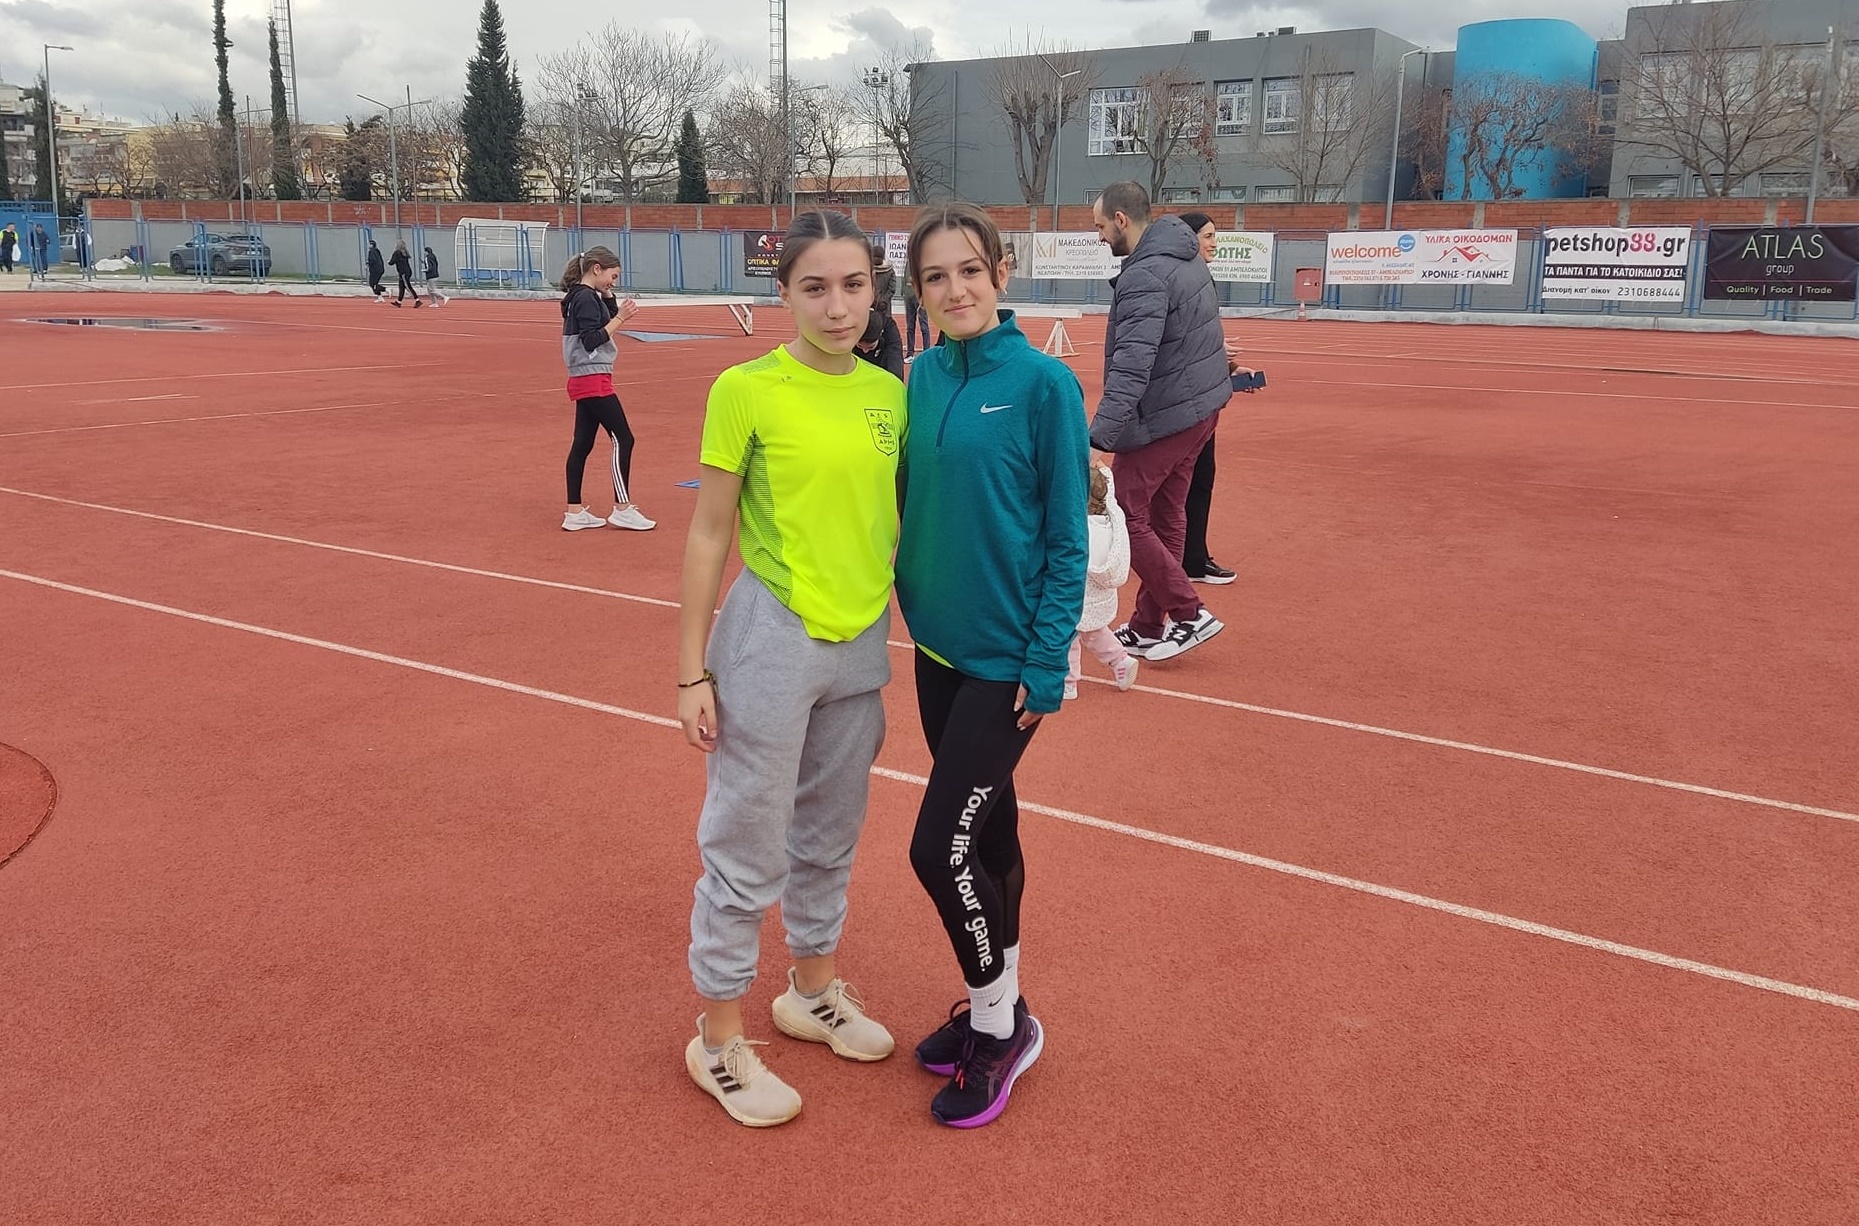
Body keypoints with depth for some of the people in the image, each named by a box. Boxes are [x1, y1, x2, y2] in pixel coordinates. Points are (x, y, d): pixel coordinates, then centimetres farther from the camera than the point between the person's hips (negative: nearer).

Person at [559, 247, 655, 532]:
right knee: (623, 439, -6)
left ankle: (574, 512, 11)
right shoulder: (585, 298, -14)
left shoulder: (584, 296, 15)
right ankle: (622, 509, -3)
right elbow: (591, 341, -20)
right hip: (593, 380, -10)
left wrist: (609, 298, 9)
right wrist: (620, 318, -19)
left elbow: (605, 323, 21)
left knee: (582, 444, 9)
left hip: (585, 381, 10)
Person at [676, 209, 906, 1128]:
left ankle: (814, 991, 41)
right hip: (771, 638, -5)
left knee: (831, 835, 19)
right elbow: (709, 536, -7)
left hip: (862, 643, 5)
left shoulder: (888, 393, 3)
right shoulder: (746, 391, -11)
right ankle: (718, 1041, 24)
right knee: (747, 848, 5)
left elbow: (891, 526, 10)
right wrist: (692, 673, -7)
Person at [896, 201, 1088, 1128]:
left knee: (940, 846, -6)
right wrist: (912, 596, 9)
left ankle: (1001, 1023, 17)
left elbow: (1068, 539, -12)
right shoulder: (921, 378, 3)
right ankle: (992, 1007, 34)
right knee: (986, 829, 17)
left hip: (1007, 657, -6)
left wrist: (1047, 664, -13)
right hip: (938, 642, 6)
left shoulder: (1043, 383, -13)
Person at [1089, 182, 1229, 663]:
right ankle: (1149, 627, 23)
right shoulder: (1187, 257, 10)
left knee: (1124, 516, 0)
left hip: (1163, 418, -10)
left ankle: (1189, 614, 4)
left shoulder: (1146, 276, -21)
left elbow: (1130, 369, -31)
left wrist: (1099, 439, -36)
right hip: (1202, 405, 10)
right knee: (1165, 517, 14)